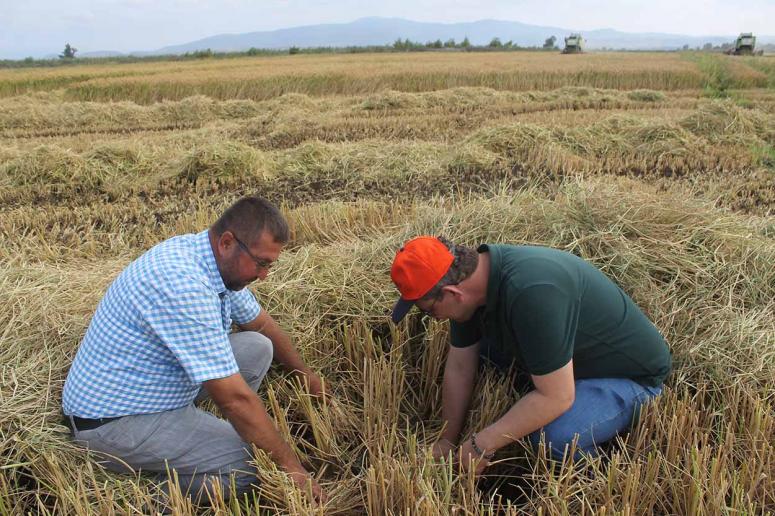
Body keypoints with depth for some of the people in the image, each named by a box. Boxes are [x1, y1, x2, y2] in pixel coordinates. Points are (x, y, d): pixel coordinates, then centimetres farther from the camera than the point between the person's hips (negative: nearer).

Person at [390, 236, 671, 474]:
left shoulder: (531, 292, -39)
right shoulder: (470, 277, -12)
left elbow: (556, 397, -32)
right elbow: (459, 368, -2)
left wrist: (481, 446, -23)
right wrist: (447, 440, 5)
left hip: (631, 373, -7)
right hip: (574, 354, 8)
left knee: (553, 436, -32)